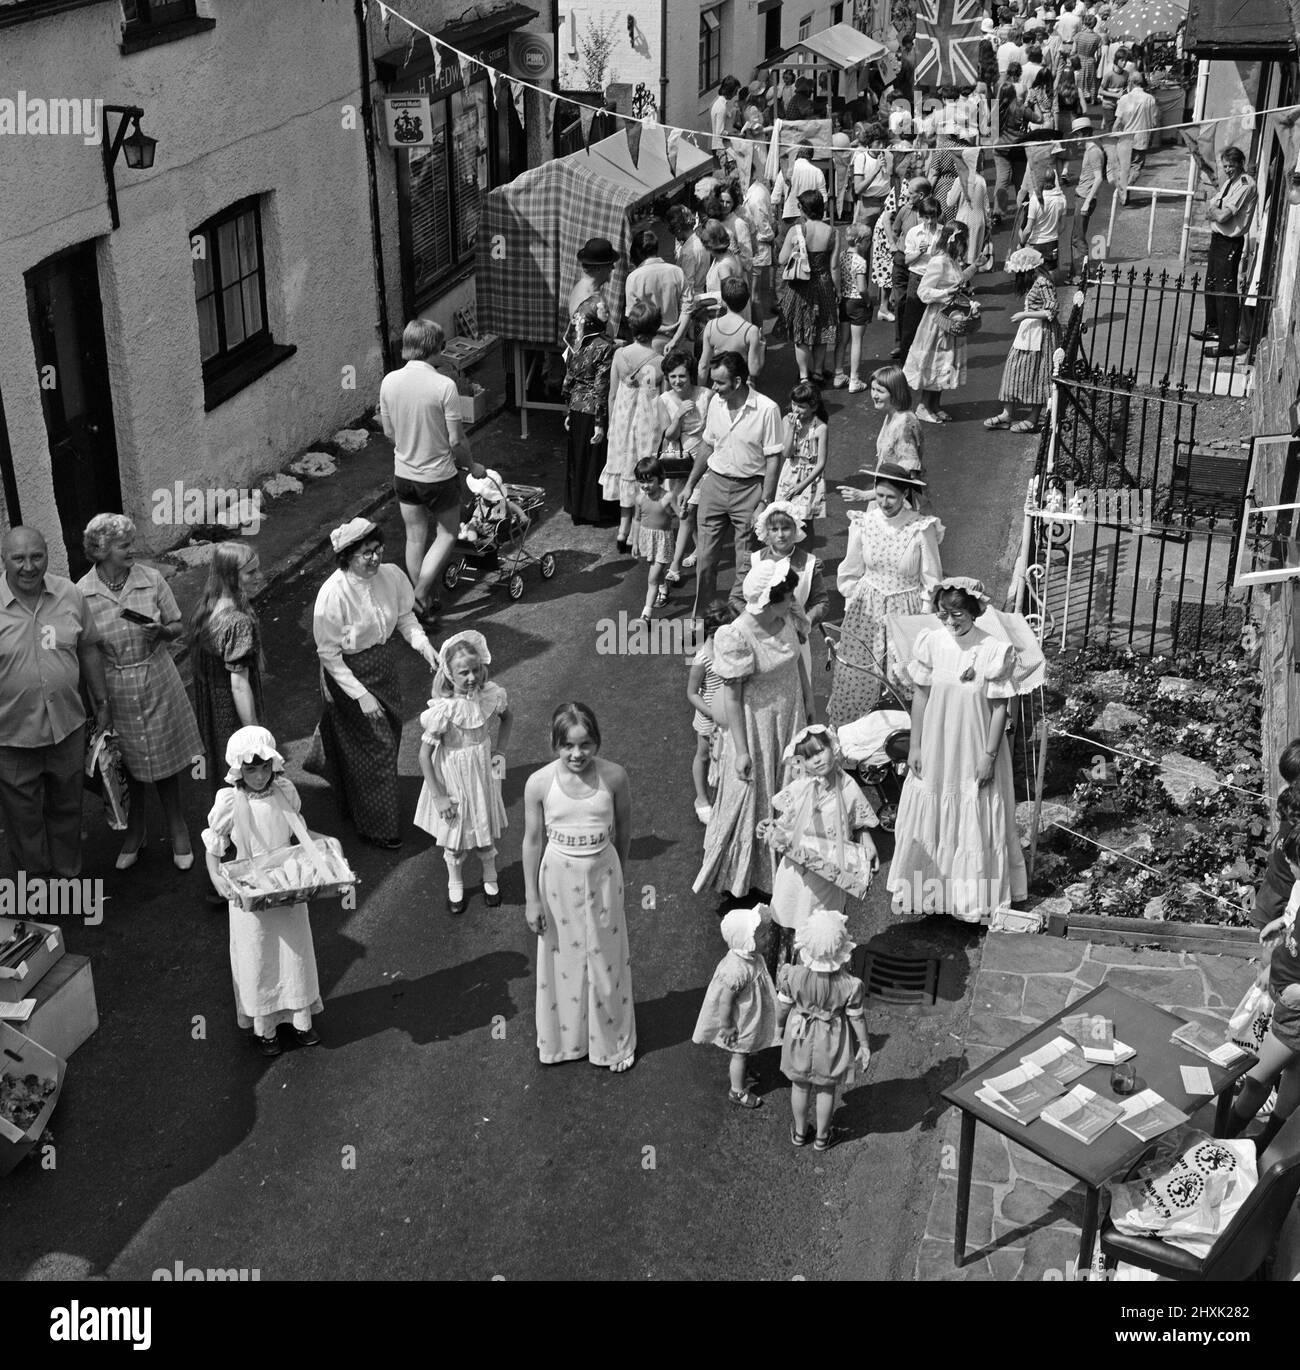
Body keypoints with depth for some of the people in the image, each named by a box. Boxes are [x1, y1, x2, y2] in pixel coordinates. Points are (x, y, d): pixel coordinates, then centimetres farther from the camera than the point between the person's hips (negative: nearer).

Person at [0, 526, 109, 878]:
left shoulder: (69, 595, -5)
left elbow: (87, 649, 8)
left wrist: (102, 701, 10)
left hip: (68, 728, 3)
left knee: (66, 809, 20)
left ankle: (67, 876, 38)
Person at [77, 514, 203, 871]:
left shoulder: (152, 580, -8)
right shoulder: (82, 594, -10)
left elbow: (177, 627, 2)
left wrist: (160, 631, -20)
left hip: (157, 686, 0)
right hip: (114, 692, 0)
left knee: (165, 764, 11)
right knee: (127, 767, 14)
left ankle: (178, 833, 29)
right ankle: (134, 833, 35)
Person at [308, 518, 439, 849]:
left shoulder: (390, 576, -14)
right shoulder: (333, 594, -29)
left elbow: (405, 615, 3)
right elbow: (328, 653, -21)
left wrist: (423, 644, -16)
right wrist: (360, 695, -23)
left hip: (385, 666, 6)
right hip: (350, 674, -6)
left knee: (390, 732, 23)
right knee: (371, 747, 3)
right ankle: (376, 827, 22)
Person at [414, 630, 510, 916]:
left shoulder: (491, 696, -17)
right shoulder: (443, 710, -28)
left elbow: (505, 719, 8)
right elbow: (424, 755, -19)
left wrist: (500, 751, -3)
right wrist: (438, 796, -15)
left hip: (483, 774, 3)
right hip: (452, 779, -3)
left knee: (485, 832, 21)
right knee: (454, 840, 16)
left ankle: (490, 879, 46)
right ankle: (455, 885, 42)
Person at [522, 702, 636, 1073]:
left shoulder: (614, 777, -16)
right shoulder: (539, 784, -16)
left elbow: (624, 829, 1)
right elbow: (533, 841, -5)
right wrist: (532, 899, -2)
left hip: (602, 877, 0)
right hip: (558, 879, 0)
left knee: (605, 959, 14)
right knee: (562, 957, 15)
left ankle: (611, 1042, 35)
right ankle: (564, 1039, 37)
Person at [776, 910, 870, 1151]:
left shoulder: (794, 976, -27)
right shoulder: (849, 985, -29)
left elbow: (783, 1006, -11)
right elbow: (857, 1018, -14)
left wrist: (779, 1026, 10)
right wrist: (864, 1045, 3)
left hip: (800, 1037, 1)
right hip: (831, 1041, -1)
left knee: (800, 1085, 24)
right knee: (826, 1089, 22)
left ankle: (800, 1132, 44)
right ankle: (822, 1137, 41)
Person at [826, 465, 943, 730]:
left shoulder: (922, 528, -12)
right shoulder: (863, 523, -4)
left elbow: (931, 579, -3)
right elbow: (851, 573, 8)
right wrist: (851, 606, 6)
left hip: (906, 612, -2)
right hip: (866, 610, 2)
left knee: (907, 681, 0)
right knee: (855, 677, 6)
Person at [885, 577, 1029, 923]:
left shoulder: (995, 651, -16)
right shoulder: (931, 642, -7)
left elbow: (1000, 709, -10)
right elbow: (921, 697, 1)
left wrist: (989, 755, -10)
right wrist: (915, 746, 1)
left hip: (975, 753, -3)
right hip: (935, 749, 3)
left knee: (975, 825, 7)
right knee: (929, 817, 14)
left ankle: (974, 899, 23)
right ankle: (928, 888, 31)